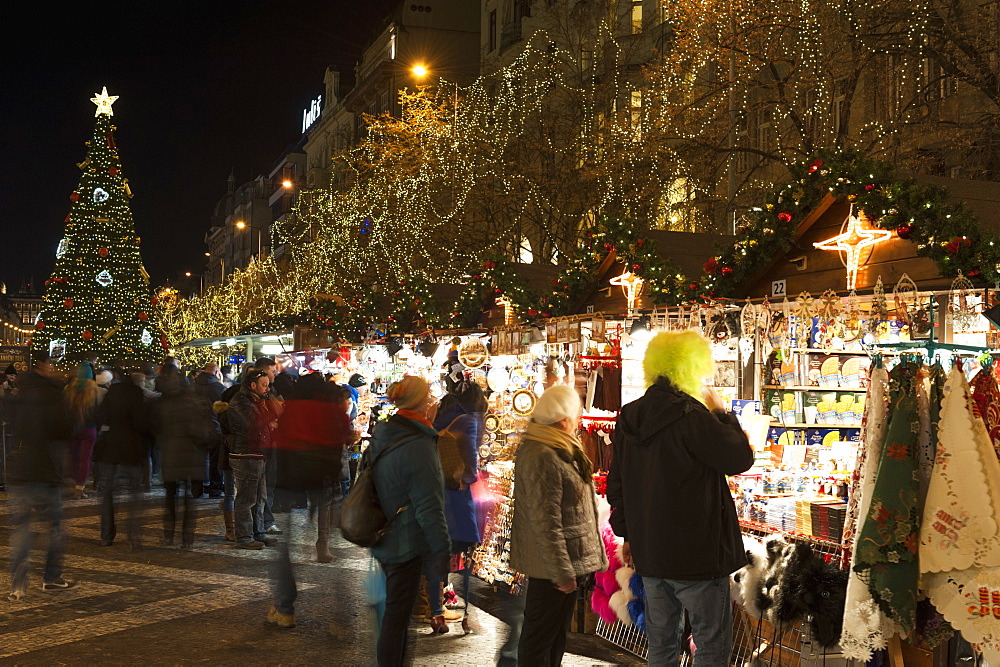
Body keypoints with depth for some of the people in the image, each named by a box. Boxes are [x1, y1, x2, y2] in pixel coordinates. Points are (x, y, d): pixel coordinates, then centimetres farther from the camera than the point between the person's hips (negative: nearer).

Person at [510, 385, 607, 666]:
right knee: (539, 641, 0)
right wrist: (562, 572, -23)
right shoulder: (542, 458, -23)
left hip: (566, 562, 11)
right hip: (550, 568, -11)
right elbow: (545, 523, -25)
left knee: (556, 634, 20)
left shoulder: (557, 450, 12)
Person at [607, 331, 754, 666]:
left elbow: (616, 484, 11)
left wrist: (628, 535, 20)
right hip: (697, 551, -7)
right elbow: (740, 458, -11)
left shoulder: (630, 417, 5)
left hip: (648, 552, 7)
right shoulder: (691, 415, -19)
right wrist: (721, 413, 1)